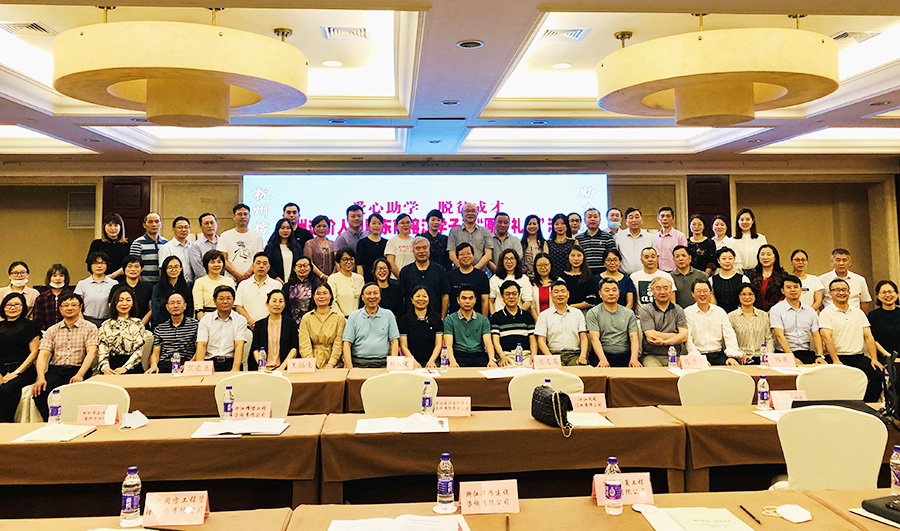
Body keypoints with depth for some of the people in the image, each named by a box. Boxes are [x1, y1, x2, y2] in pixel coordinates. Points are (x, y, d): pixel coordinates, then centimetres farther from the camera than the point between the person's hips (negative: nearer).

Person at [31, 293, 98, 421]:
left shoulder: (89, 328, 8)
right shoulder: (52, 330, 17)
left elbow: (91, 352, -4)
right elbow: (43, 354, 6)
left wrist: (80, 375, -20)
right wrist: (41, 377, -13)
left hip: (78, 369, -3)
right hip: (56, 369, 3)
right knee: (41, 391, -28)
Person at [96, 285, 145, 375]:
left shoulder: (137, 323, 12)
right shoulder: (106, 325, 17)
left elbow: (139, 350, 2)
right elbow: (102, 350, 7)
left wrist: (125, 368, -13)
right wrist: (104, 367, -14)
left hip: (132, 368, -1)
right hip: (110, 369, 2)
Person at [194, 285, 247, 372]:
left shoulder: (240, 320, 8)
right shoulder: (205, 320, 12)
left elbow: (239, 345, -4)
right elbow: (201, 345, 1)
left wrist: (235, 369, -20)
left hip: (230, 362, -1)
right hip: (209, 361, 1)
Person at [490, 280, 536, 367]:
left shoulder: (527, 315, 19)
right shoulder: (496, 317, 11)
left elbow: (532, 340, 15)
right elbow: (495, 340, 2)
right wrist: (503, 357, -16)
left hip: (526, 355, 3)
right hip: (506, 355, -3)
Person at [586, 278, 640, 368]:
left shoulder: (629, 313, 17)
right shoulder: (592, 313, 7)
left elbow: (634, 337, 6)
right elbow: (594, 338, -5)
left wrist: (634, 358, -14)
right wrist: (603, 359, -22)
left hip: (625, 356, 2)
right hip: (601, 355, -2)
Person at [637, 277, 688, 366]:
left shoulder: (678, 310, 14)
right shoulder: (646, 311, 4)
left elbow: (684, 336, 1)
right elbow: (651, 335, -9)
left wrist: (663, 342, -13)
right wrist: (676, 336, -1)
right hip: (652, 356, -2)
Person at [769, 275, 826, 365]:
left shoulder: (810, 311, 16)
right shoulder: (776, 310, 0)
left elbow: (816, 335, 11)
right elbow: (780, 336, -9)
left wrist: (820, 356, -6)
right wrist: (792, 358, -19)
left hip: (807, 353, 4)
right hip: (785, 354, -4)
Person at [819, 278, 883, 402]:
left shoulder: (858, 312, 20)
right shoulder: (826, 313, 2)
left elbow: (868, 336, 15)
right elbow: (827, 337, -10)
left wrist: (874, 359, 1)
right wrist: (835, 360, -21)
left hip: (859, 357, 5)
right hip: (839, 358, -5)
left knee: (879, 375, -20)